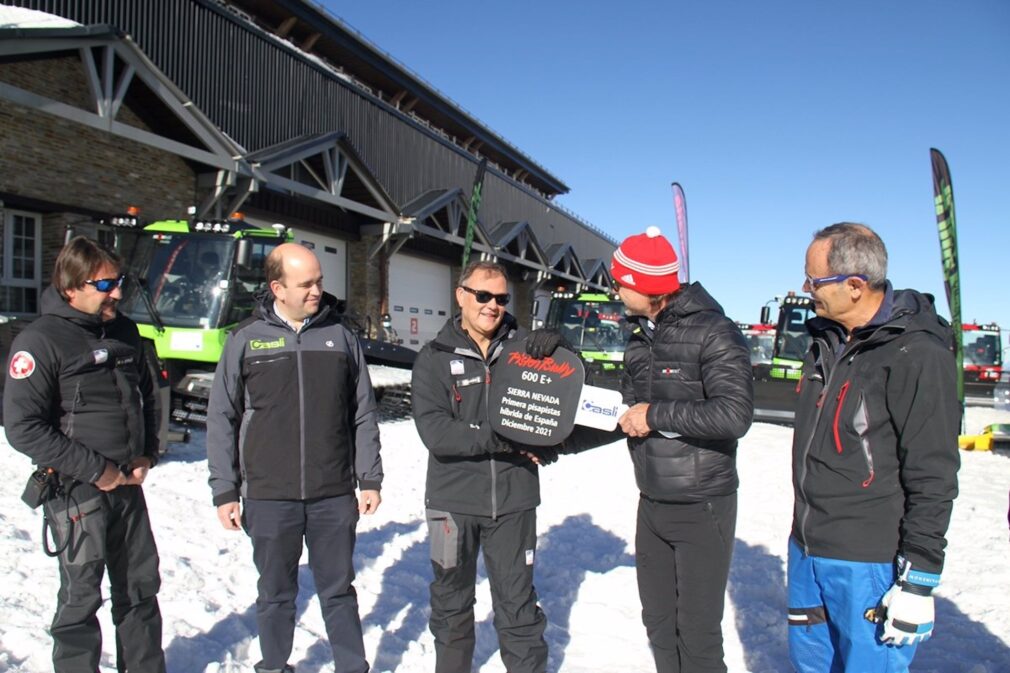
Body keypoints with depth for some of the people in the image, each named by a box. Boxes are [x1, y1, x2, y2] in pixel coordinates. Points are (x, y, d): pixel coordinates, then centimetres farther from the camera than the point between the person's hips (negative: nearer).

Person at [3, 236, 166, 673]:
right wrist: (96, 469, -17)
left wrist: (147, 455, 5)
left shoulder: (123, 332, 7)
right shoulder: (40, 341, -13)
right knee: (81, 597, 5)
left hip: (128, 485, 6)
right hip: (75, 492, -6)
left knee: (141, 587, 16)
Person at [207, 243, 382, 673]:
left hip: (334, 495, 1)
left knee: (339, 590, 13)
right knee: (276, 594, 16)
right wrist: (224, 492, -1)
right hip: (268, 497, 0)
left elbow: (363, 415, 6)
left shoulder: (340, 336, 3)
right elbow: (221, 419, 2)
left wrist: (370, 479, 3)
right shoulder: (247, 339, -1)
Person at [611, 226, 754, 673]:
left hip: (702, 508, -7)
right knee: (659, 622, 17)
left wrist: (655, 415, -20)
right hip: (651, 505, 7)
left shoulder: (714, 333, -16)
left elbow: (734, 416, -27)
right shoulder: (641, 336, 9)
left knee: (697, 632, 2)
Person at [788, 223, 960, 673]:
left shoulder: (917, 356, -17)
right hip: (807, 552, 8)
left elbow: (933, 480, -17)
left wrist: (918, 582, -15)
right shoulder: (826, 340, 7)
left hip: (871, 565, -8)